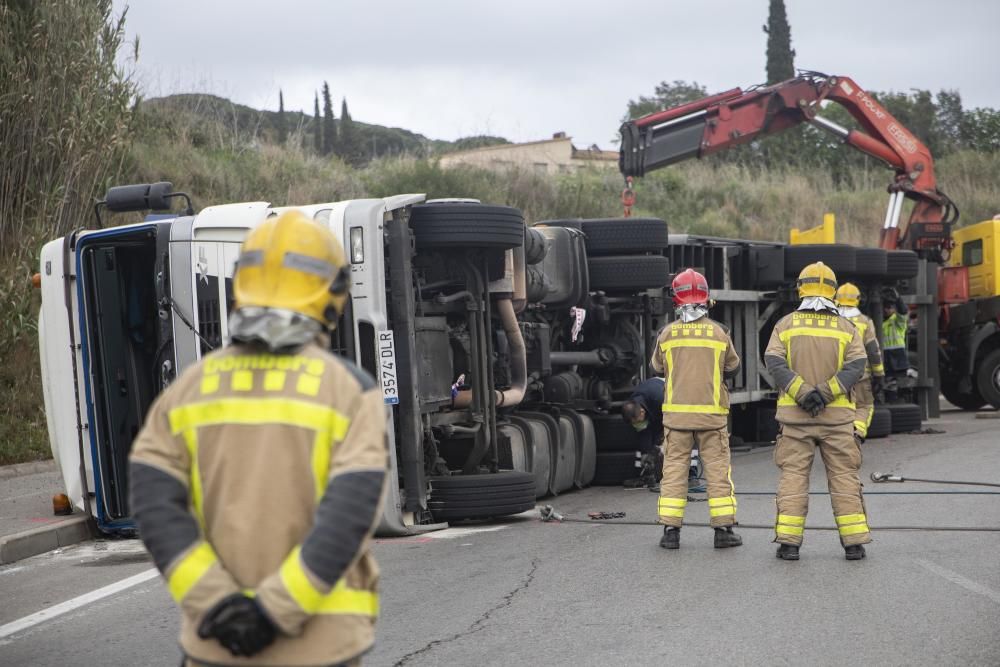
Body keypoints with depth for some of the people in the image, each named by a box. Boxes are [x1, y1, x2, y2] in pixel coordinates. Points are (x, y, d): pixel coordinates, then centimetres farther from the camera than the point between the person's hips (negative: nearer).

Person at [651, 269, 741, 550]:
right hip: (711, 412, -1)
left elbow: (658, 366, 11)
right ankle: (723, 529, 6)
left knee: (674, 467, 5)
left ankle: (670, 530, 4)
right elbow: (733, 368, 9)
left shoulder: (667, 334, -4)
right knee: (717, 469, 5)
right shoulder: (718, 332, -5)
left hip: (676, 412, 1)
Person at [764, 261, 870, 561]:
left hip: (794, 414, 0)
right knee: (844, 477, 6)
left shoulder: (786, 325, 4)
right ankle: (854, 542, 6)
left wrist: (803, 393, -15)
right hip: (837, 415, 0)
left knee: (793, 476, 3)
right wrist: (824, 392, -16)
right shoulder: (846, 328, 4)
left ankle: (789, 542, -1)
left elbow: (774, 362, -9)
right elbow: (856, 365, -9)